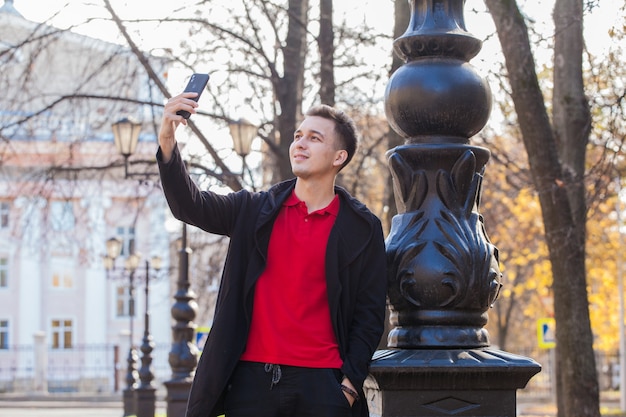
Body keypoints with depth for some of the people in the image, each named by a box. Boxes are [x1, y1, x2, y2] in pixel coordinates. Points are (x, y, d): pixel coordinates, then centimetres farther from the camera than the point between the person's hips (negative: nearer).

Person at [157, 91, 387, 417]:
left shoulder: (362, 228, 4)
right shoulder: (255, 210, 9)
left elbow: (370, 313, 4)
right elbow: (190, 206, -4)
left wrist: (350, 385, -5)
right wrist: (168, 145, -20)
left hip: (320, 383, -1)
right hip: (251, 379, 2)